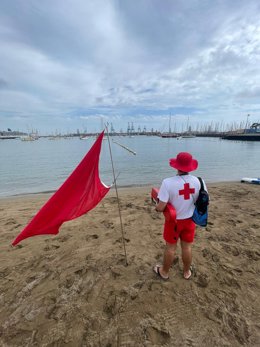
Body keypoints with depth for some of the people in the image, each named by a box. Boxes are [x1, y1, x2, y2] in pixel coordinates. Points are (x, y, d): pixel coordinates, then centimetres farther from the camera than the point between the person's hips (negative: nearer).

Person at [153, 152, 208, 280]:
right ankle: (187, 272, 45)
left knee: (170, 247, 17)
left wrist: (156, 206, -3)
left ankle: (164, 272, 40)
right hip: (190, 220, 3)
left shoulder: (168, 182, -27)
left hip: (174, 220, -3)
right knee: (187, 247, 22)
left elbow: (160, 208, -26)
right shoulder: (198, 181, -14)